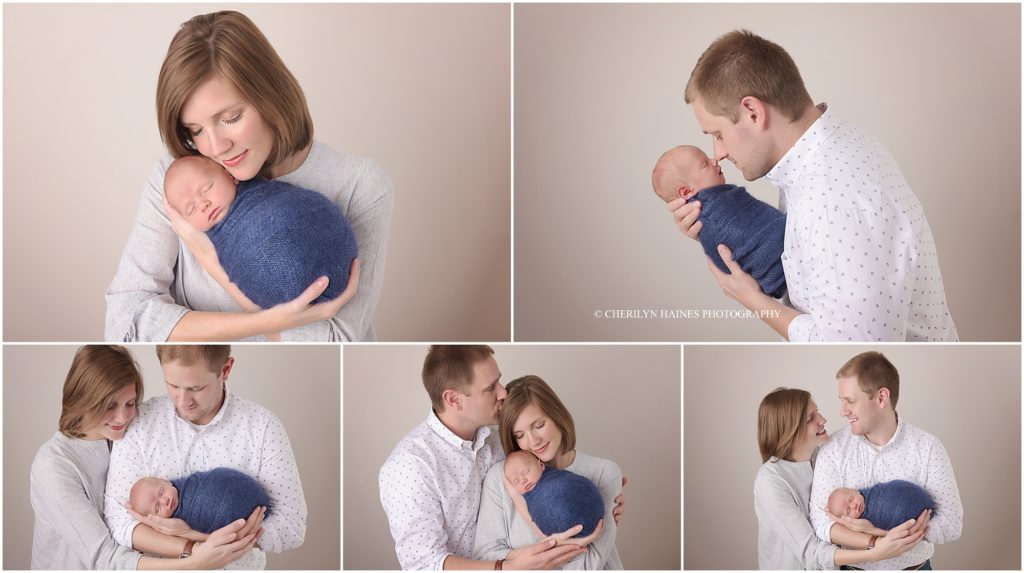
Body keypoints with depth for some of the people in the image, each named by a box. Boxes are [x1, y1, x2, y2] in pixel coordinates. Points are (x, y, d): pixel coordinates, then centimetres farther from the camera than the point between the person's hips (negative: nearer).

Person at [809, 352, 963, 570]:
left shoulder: (928, 448, -12)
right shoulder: (833, 450, -9)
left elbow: (951, 523, -16)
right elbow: (820, 519, -16)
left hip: (914, 566, -1)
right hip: (853, 567, 1)